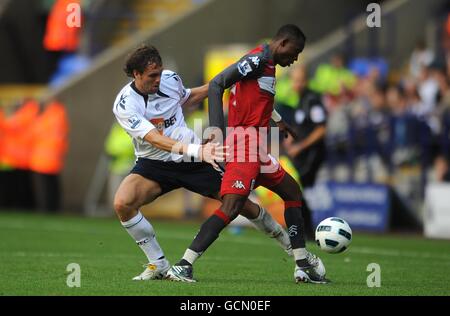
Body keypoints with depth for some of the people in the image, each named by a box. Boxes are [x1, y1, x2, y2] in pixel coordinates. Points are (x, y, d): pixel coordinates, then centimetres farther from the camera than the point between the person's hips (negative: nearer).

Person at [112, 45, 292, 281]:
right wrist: (195, 151, -46)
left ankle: (289, 244, 27)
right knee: (122, 203, -29)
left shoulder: (170, 79, -8)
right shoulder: (124, 104, -22)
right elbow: (154, 139, -34)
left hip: (192, 162, 2)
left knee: (242, 203, 1)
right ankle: (158, 264, -12)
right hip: (154, 164, -2)